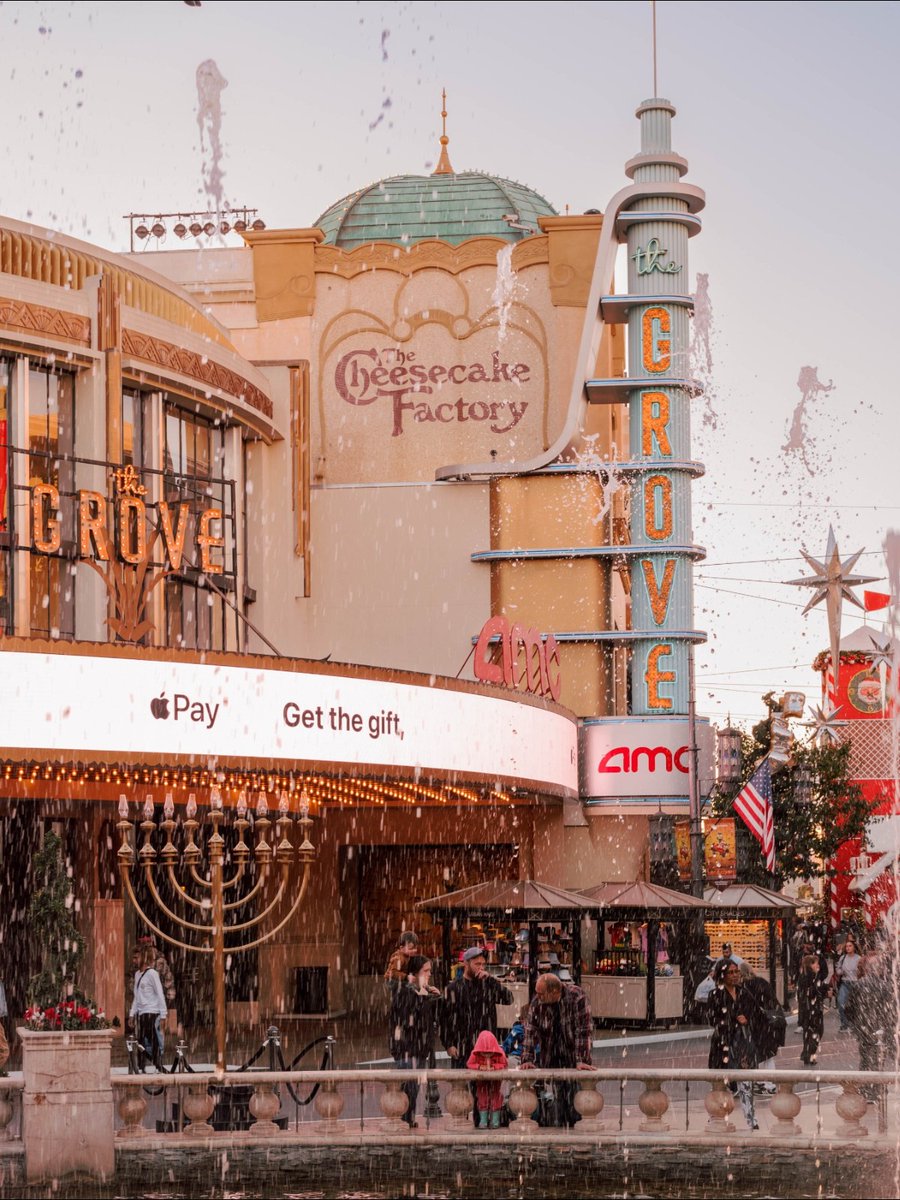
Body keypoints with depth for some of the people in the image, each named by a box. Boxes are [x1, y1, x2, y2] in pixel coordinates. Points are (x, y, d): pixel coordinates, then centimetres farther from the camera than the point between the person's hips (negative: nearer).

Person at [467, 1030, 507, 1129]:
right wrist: (479, 1067, -32)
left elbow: (503, 1065, -14)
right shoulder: (475, 1054, -19)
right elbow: (470, 1064, -14)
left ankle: (495, 1121, 10)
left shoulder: (500, 1054, -21)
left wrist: (494, 1067, -32)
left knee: (495, 1099, 2)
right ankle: (483, 1121, 6)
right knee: (482, 1099, 1)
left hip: (495, 1080, -1)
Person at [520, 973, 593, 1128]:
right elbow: (530, 1030, -6)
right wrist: (527, 1059, -15)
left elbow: (583, 1031, -20)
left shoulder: (577, 997, -19)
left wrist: (581, 1061, -25)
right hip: (551, 1057, 3)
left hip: (573, 1055, -3)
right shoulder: (537, 1001, -7)